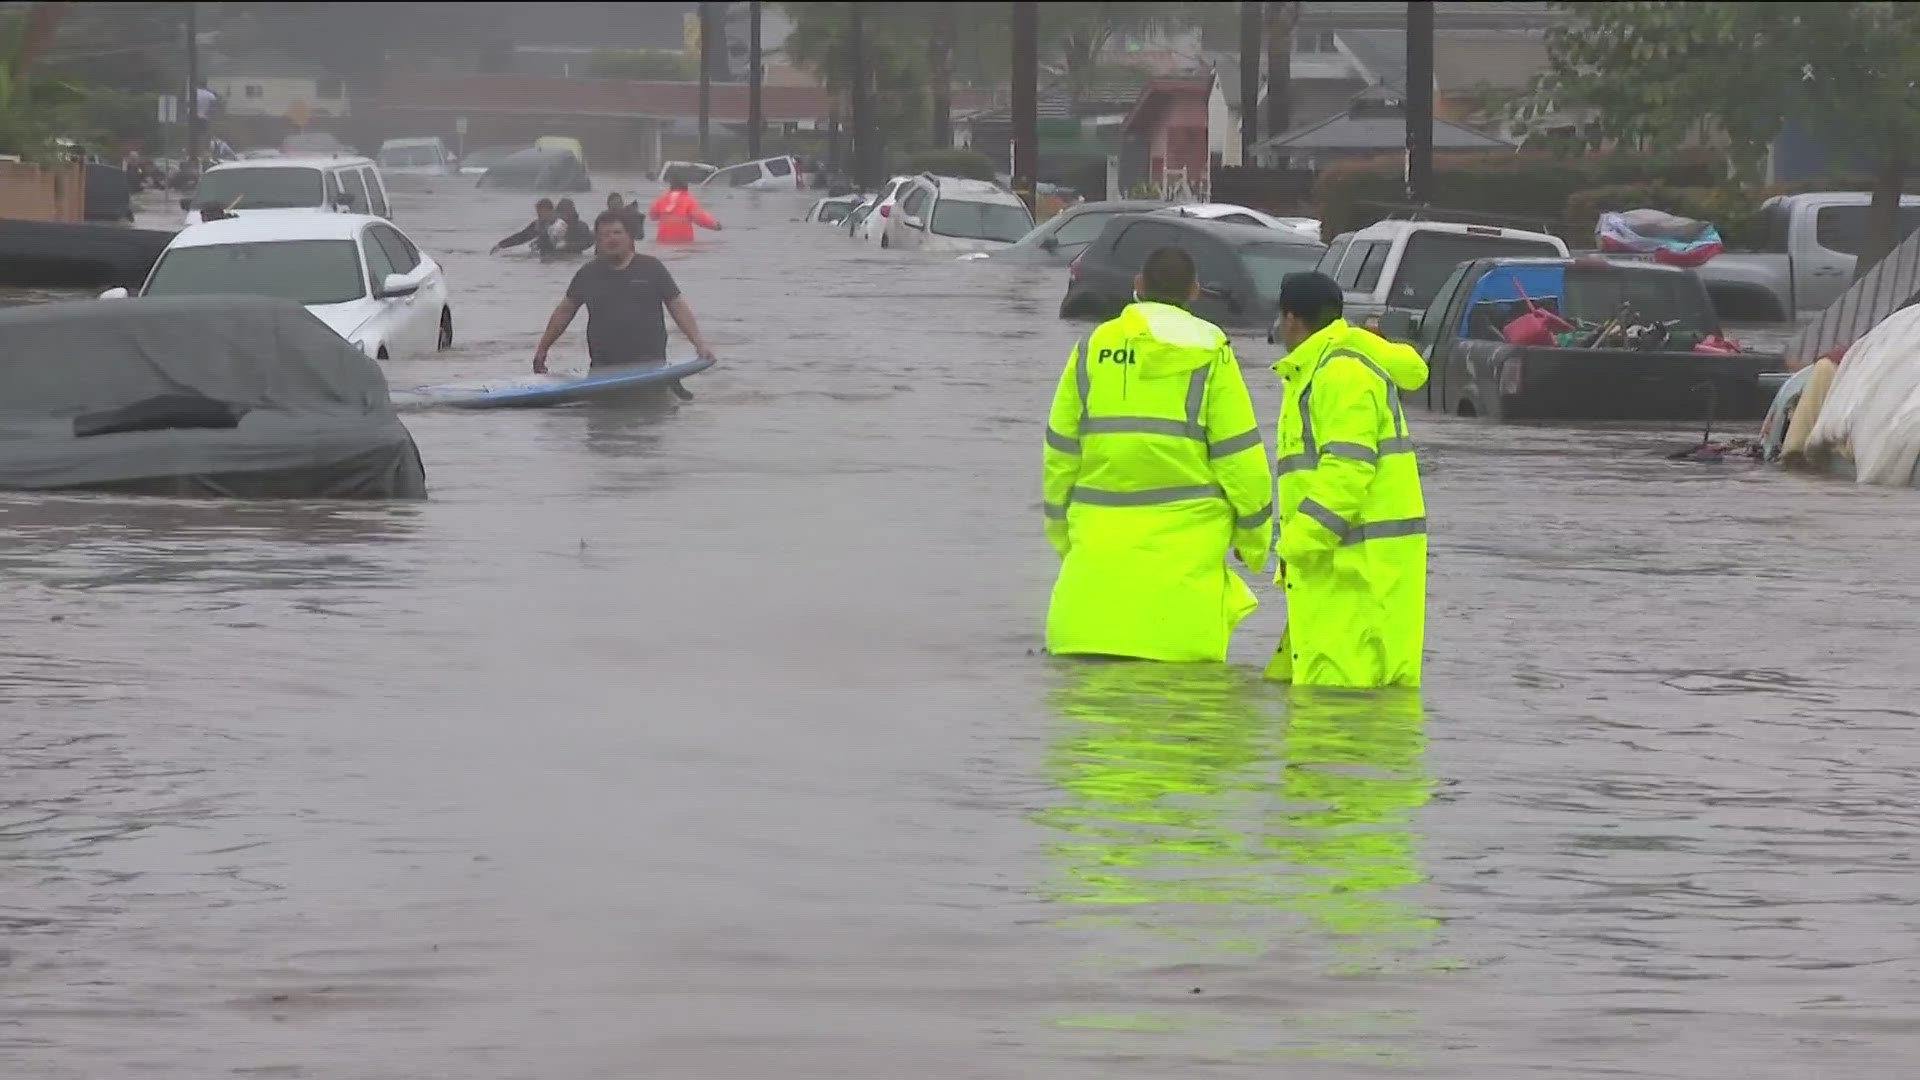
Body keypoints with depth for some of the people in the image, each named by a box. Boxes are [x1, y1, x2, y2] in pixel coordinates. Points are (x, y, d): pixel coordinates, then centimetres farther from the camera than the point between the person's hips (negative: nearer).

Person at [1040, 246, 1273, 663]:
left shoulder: (1093, 347, 9)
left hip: (1099, 540, 3)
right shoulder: (1208, 351, 0)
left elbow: (1061, 450, 12)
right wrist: (1254, 534, 8)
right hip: (1184, 542, -3)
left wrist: (1061, 532, 23)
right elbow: (1237, 453, -2)